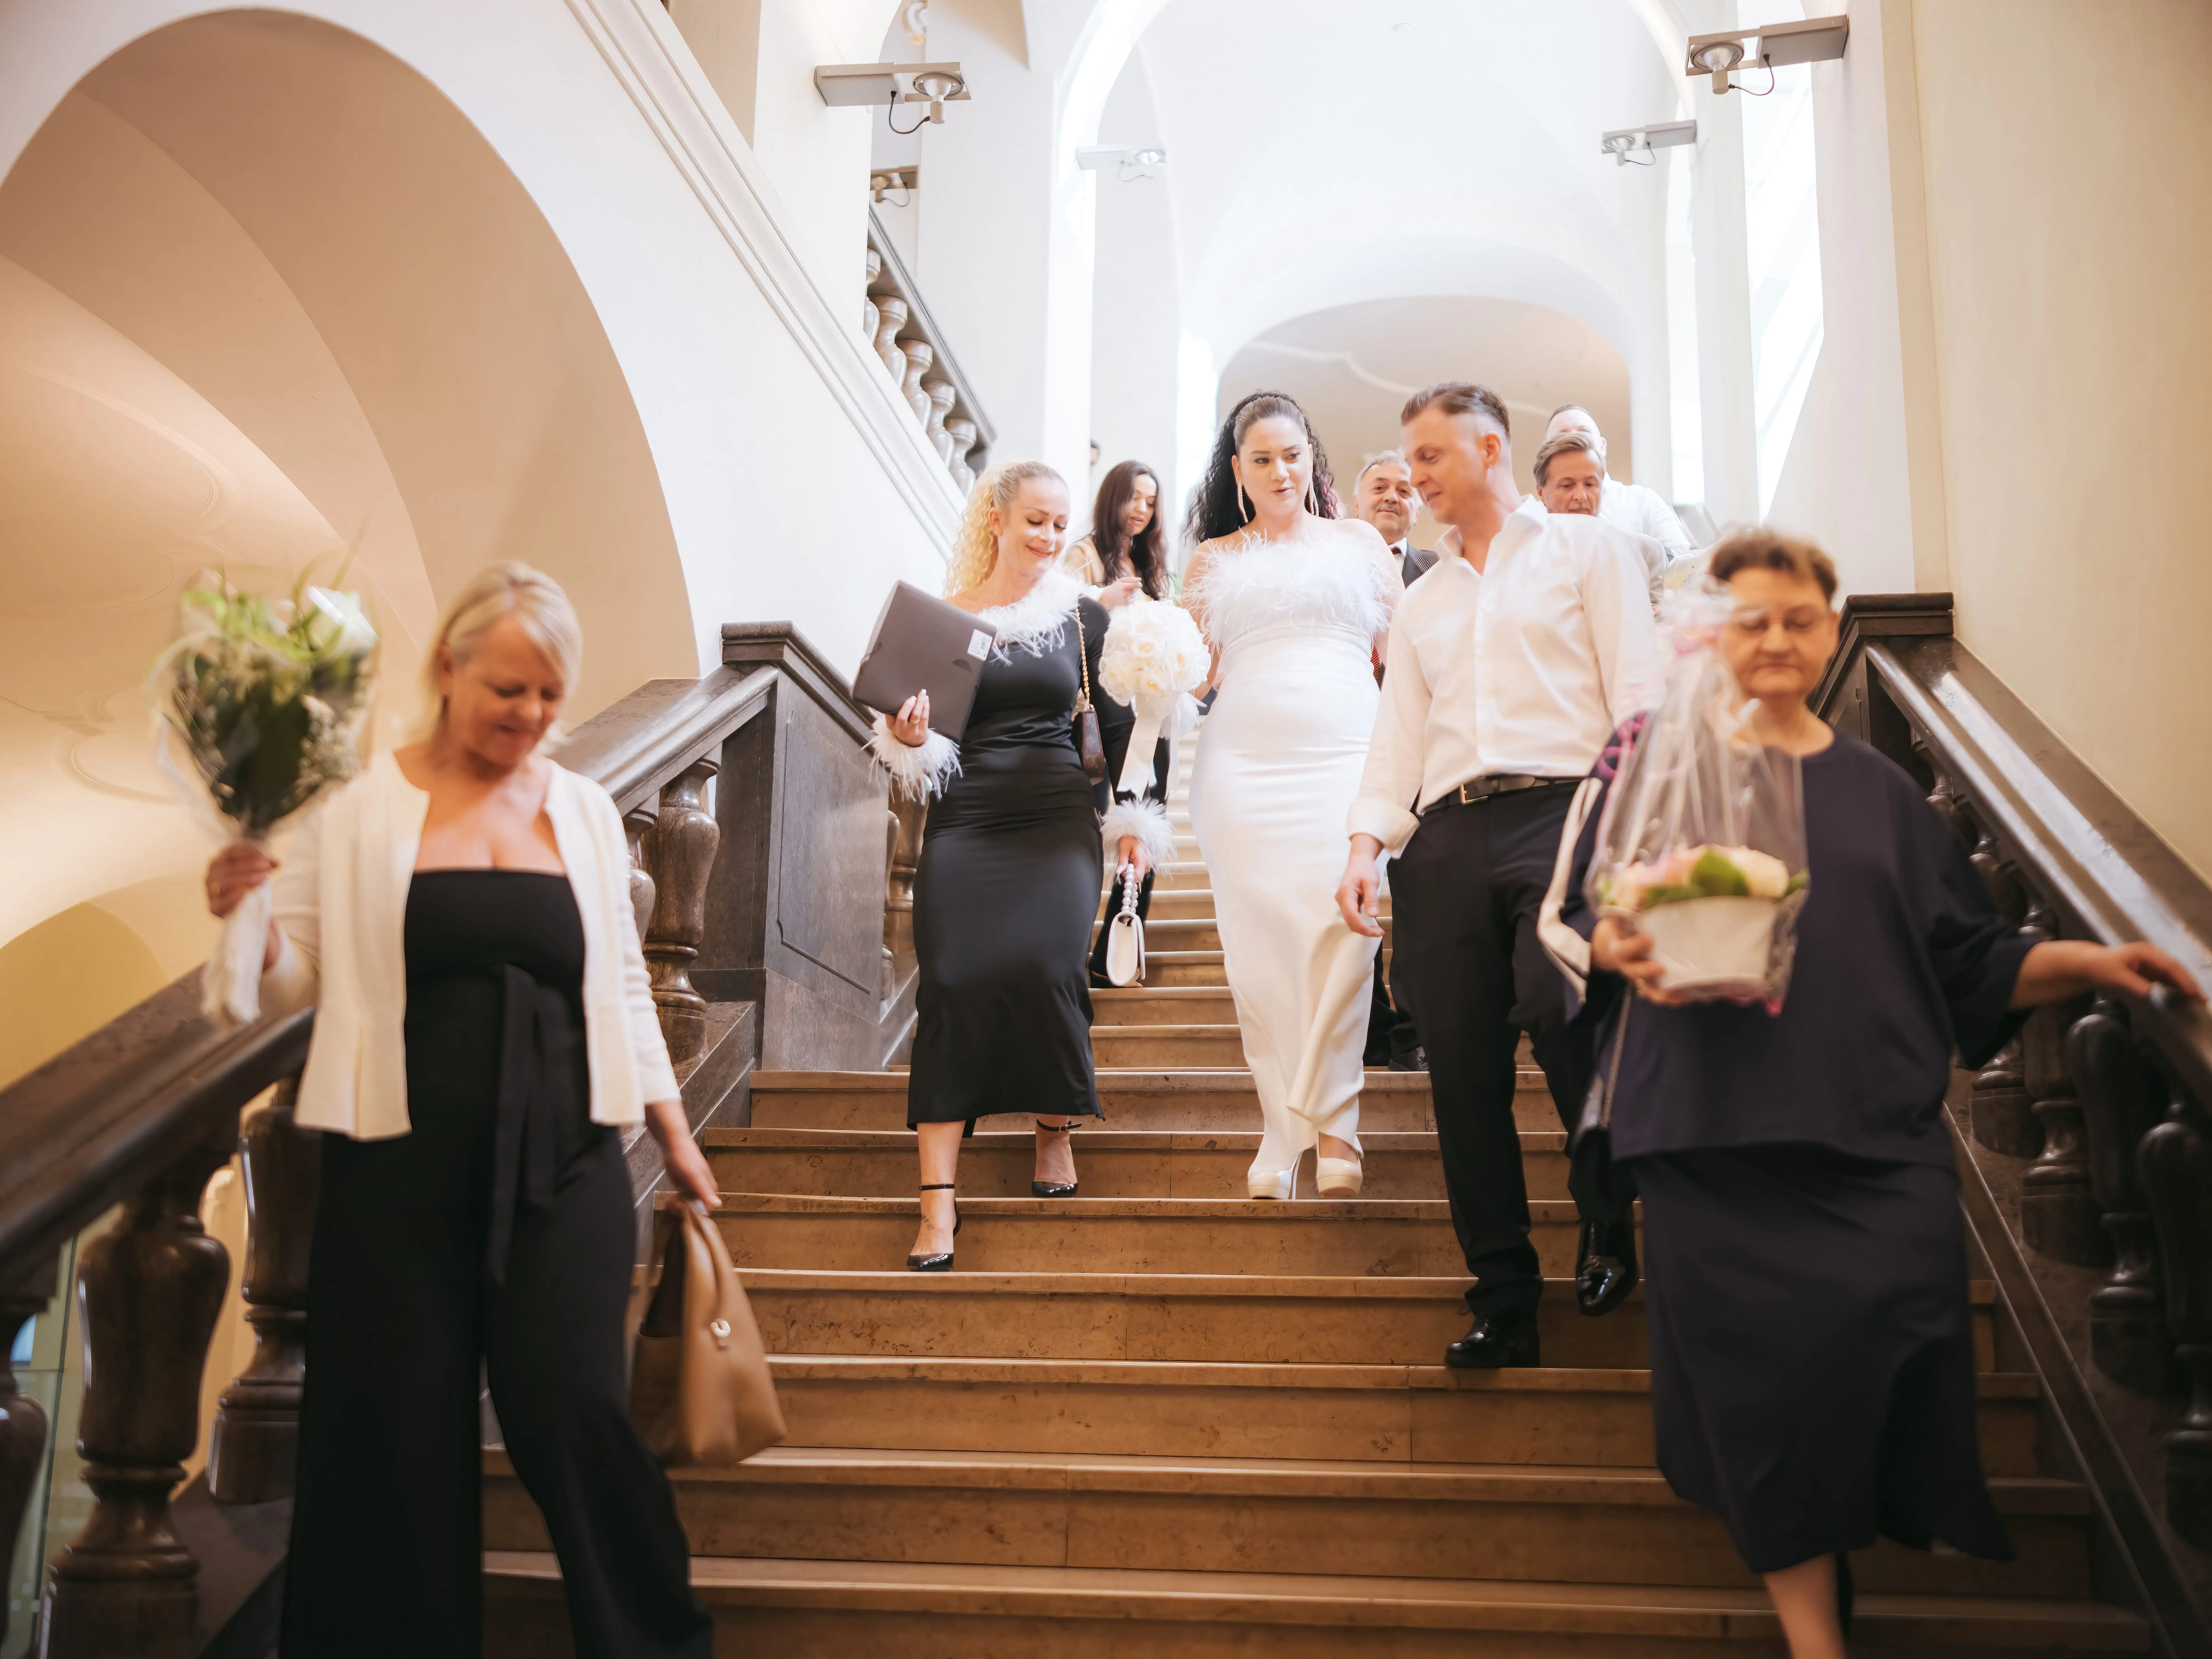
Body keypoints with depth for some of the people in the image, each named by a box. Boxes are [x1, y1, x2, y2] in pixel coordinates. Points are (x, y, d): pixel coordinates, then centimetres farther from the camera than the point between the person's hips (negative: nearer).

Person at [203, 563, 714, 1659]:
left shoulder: (585, 812, 9)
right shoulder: (359, 809, 0)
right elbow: (291, 982, 1)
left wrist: (673, 1131, 17)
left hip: (565, 1167, 1)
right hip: (401, 1169, -1)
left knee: (575, 1412, -4)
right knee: (399, 1435, 4)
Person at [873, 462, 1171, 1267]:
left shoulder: (1084, 616, 9)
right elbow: (921, 744, 10)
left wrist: (1132, 818, 6)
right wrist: (908, 738, -11)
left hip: (1057, 820, 0)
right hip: (965, 820, 0)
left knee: (1043, 965, -21)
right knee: (953, 981, -13)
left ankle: (1055, 1130, 7)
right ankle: (938, 1201, -12)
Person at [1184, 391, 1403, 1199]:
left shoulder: (1358, 541, 17)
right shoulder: (1214, 558, 17)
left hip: (1345, 758, -1)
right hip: (1243, 763, 1)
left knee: (1336, 932, -15)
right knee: (1260, 942, -3)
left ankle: (1328, 1120, -12)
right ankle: (1283, 1131, 3)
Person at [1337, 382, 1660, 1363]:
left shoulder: (1585, 550, 13)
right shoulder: (1421, 602, 27)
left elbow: (1638, 691, 3)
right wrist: (1366, 842, 5)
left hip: (1560, 810, -5)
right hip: (1447, 836, 5)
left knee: (1556, 1008, -27)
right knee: (1461, 1067, -4)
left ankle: (1609, 1216, -1)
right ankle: (1504, 1302, 3)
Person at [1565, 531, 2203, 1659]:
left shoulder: (1879, 791, 18)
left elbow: (1966, 964, 17)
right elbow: (1583, 917, 7)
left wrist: (2081, 963, 2)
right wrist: (1621, 948, -15)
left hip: (1874, 1140, 2)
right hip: (1717, 1139, -2)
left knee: (1887, 1344, -10)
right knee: (1761, 1384, -6)